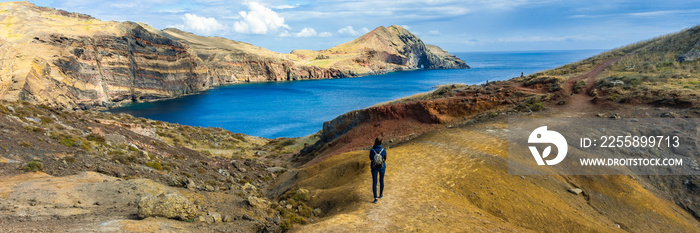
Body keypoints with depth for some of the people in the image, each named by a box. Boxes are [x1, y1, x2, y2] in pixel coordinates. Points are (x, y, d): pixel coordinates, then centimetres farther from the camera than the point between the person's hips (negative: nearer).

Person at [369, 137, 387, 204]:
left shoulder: (372, 150, -17)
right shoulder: (383, 150, -14)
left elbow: (371, 159, 1)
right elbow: (385, 159, 1)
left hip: (374, 167, -1)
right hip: (382, 167, 1)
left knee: (374, 183, 5)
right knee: (381, 180, 23)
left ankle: (375, 198, -3)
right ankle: (381, 194, 39)